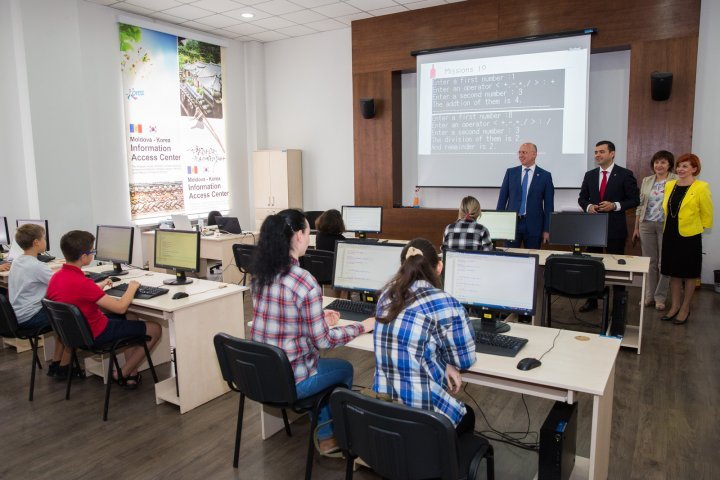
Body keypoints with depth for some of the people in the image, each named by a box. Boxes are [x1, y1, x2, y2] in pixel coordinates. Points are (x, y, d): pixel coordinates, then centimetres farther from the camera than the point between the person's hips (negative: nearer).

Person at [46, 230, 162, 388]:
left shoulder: (56, 277, -5)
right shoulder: (81, 282, -32)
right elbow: (120, 307, -28)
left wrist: (99, 286, 17)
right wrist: (132, 287, -11)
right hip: (97, 334, -9)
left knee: (129, 319, 30)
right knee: (155, 329, 0)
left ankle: (132, 373, 24)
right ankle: (122, 374, 11)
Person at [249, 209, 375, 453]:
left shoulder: (260, 274, -2)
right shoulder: (306, 283, -25)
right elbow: (323, 341, -17)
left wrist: (318, 317, 16)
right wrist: (363, 326, -3)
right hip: (287, 382, -6)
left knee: (320, 362, 32)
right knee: (345, 368, 22)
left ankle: (325, 437, 39)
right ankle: (338, 436, 42)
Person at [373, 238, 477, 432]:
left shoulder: (387, 295, 2)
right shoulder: (445, 304, -18)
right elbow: (465, 359, -5)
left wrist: (444, 366, 5)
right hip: (422, 413, -5)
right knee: (468, 415, 30)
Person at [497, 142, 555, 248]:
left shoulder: (545, 176, 2)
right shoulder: (510, 172, 6)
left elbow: (548, 204, 1)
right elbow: (502, 199, 7)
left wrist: (547, 229, -3)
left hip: (533, 225, -1)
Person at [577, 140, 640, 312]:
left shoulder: (625, 174, -5)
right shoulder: (590, 175, 8)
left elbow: (635, 199, -4)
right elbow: (582, 198, 13)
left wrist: (615, 205, -18)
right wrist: (588, 206, -8)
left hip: (615, 227, -4)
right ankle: (592, 300, 21)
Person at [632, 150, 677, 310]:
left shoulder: (676, 180, -3)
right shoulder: (646, 181, 9)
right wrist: (636, 228, 10)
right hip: (646, 225, 4)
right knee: (650, 262, 9)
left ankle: (660, 297, 15)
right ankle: (649, 295, 19)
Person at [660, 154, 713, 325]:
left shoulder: (701, 187, -12)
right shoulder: (669, 185, 4)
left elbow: (707, 214, -3)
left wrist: (697, 227, 5)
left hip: (690, 236, -5)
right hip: (670, 235, 5)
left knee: (689, 274, 8)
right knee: (673, 273, 13)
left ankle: (685, 309, 20)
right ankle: (674, 306, 24)